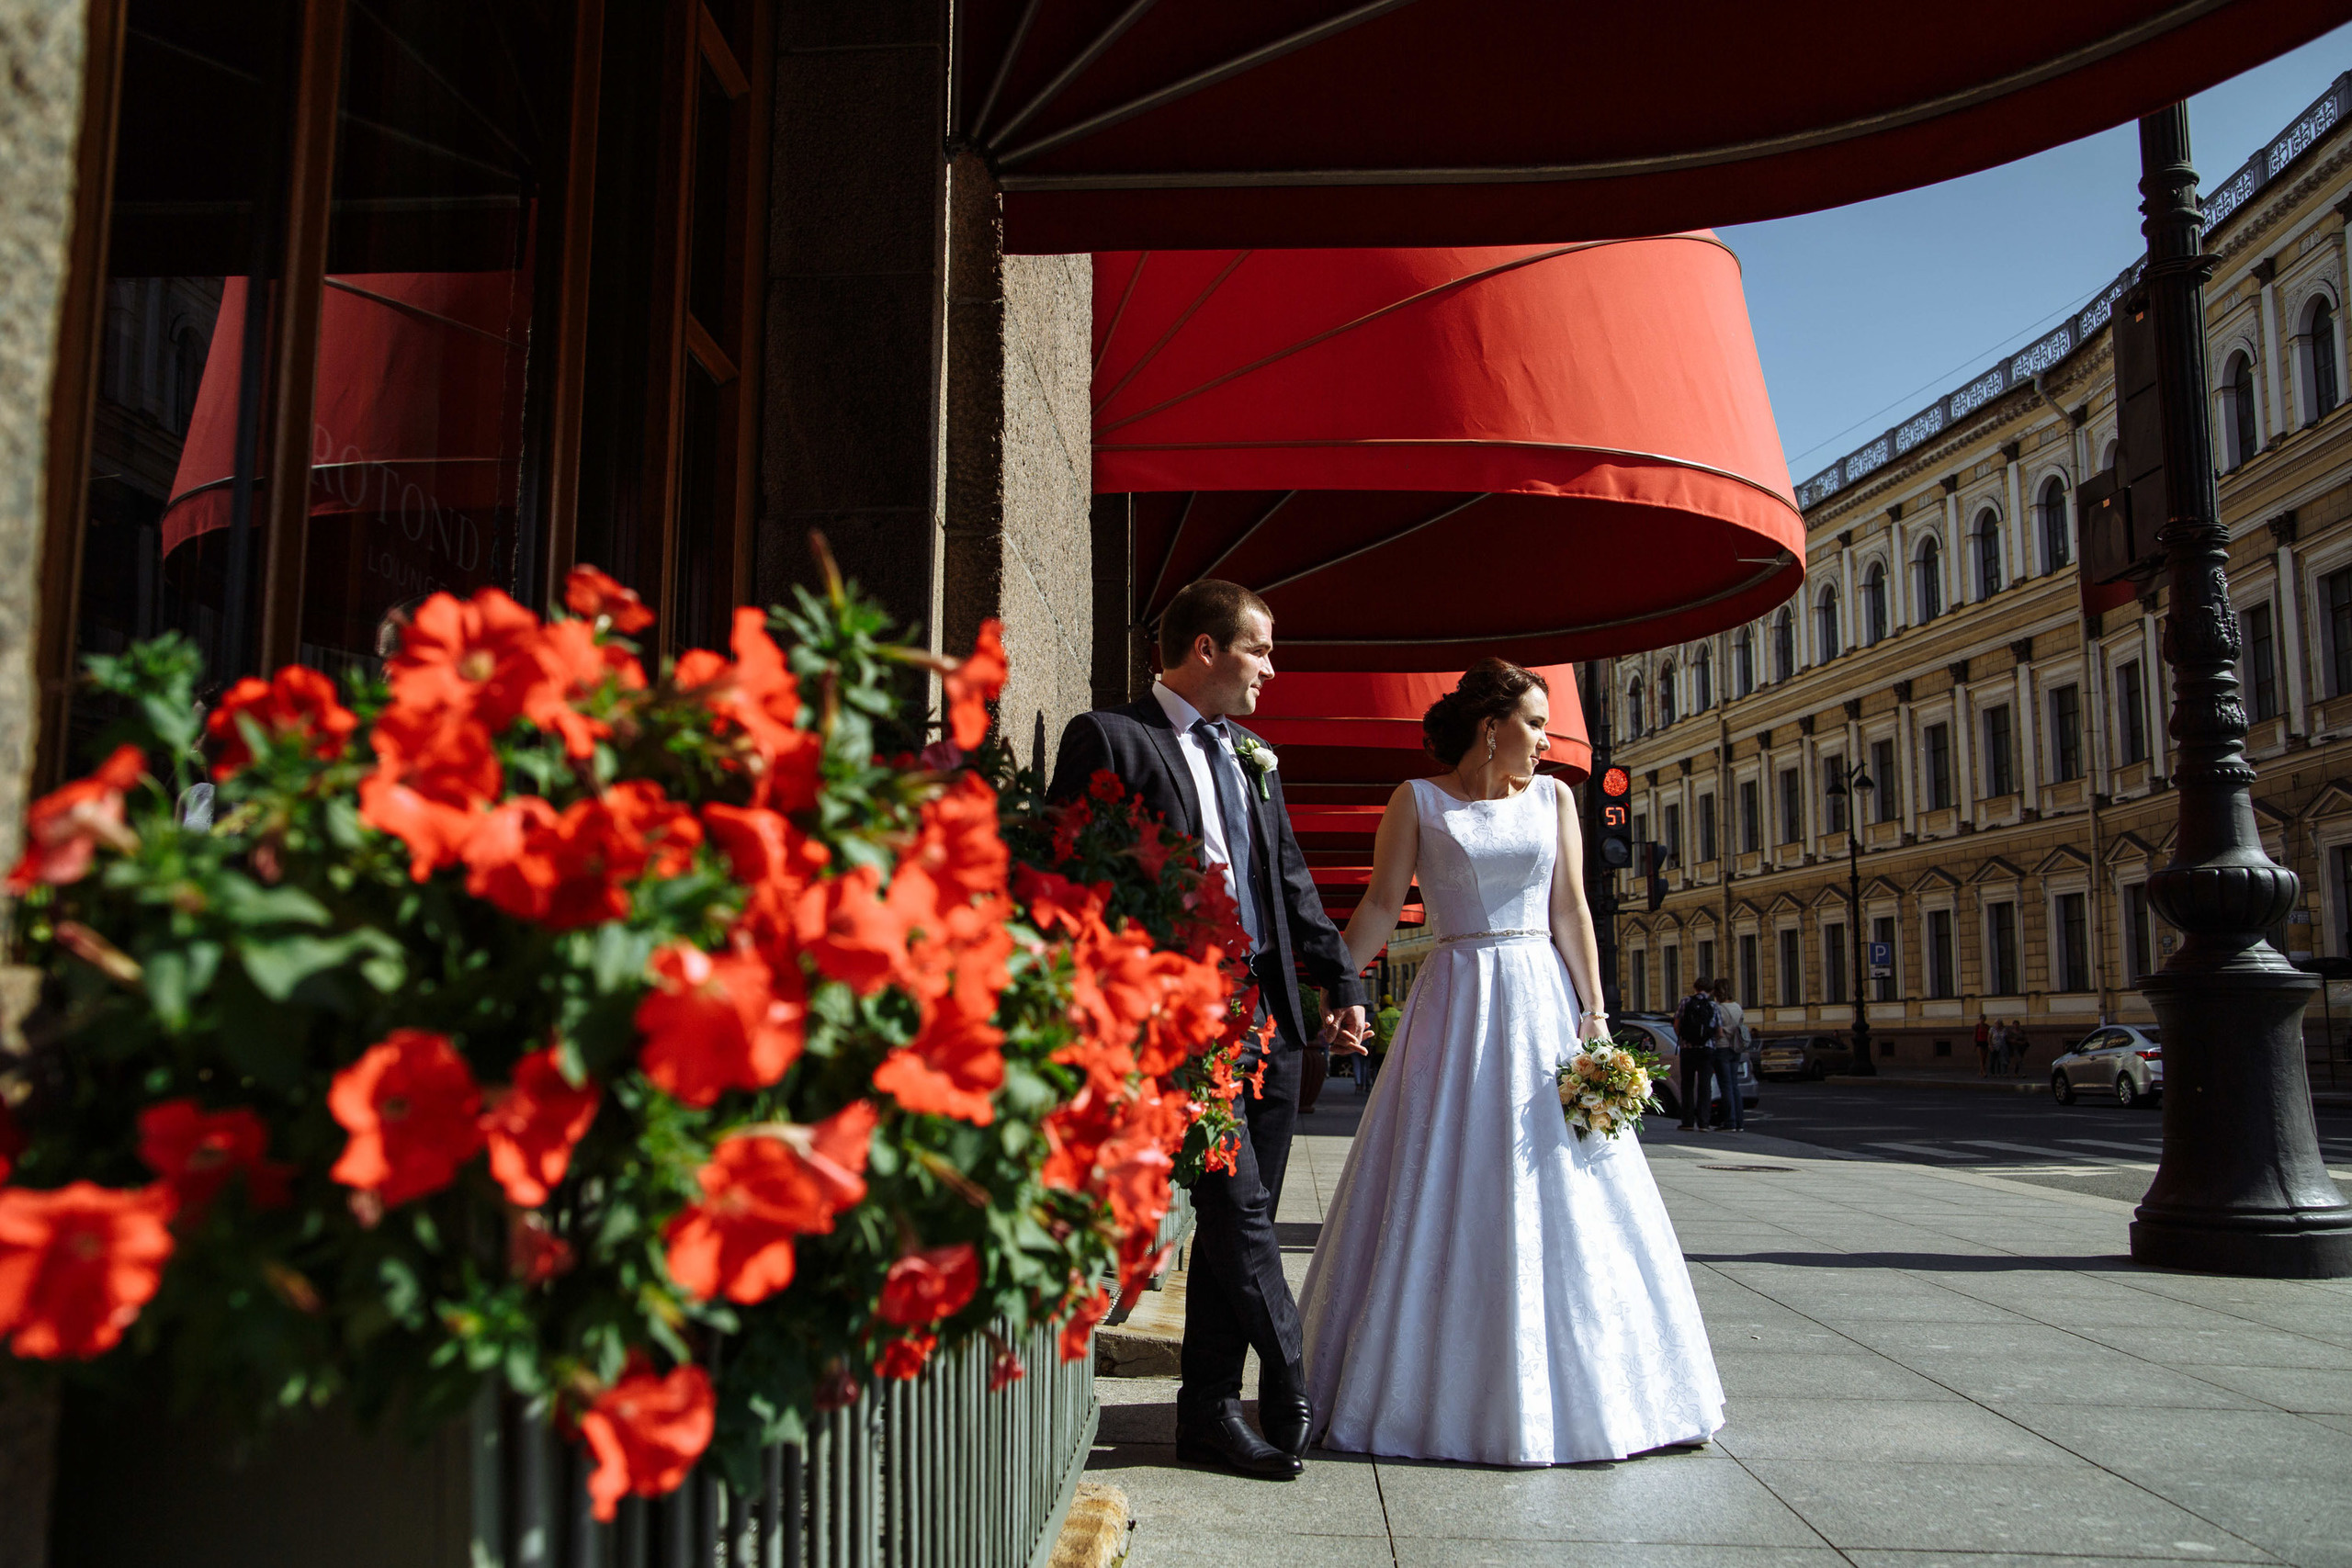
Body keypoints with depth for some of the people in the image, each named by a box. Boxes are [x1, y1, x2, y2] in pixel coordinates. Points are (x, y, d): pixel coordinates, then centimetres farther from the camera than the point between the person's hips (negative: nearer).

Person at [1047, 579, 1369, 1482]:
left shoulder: (1254, 759, 19)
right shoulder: (1110, 738, -3)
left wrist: (1341, 982, 11)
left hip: (1272, 1018, 7)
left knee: (1238, 1217, 10)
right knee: (1238, 1208, -6)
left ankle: (1211, 1414, 20)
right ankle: (1290, 1389, 13)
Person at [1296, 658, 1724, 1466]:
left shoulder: (1552, 798, 9)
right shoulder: (1417, 801, 2)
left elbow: (1572, 913, 5)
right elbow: (1381, 905, -2)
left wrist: (1593, 1015, -3)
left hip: (1542, 1005, 2)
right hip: (1455, 1006, -2)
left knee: (1553, 1199, 4)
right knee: (1443, 1202, 0)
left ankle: (1562, 1389, 17)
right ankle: (1445, 1390, 12)